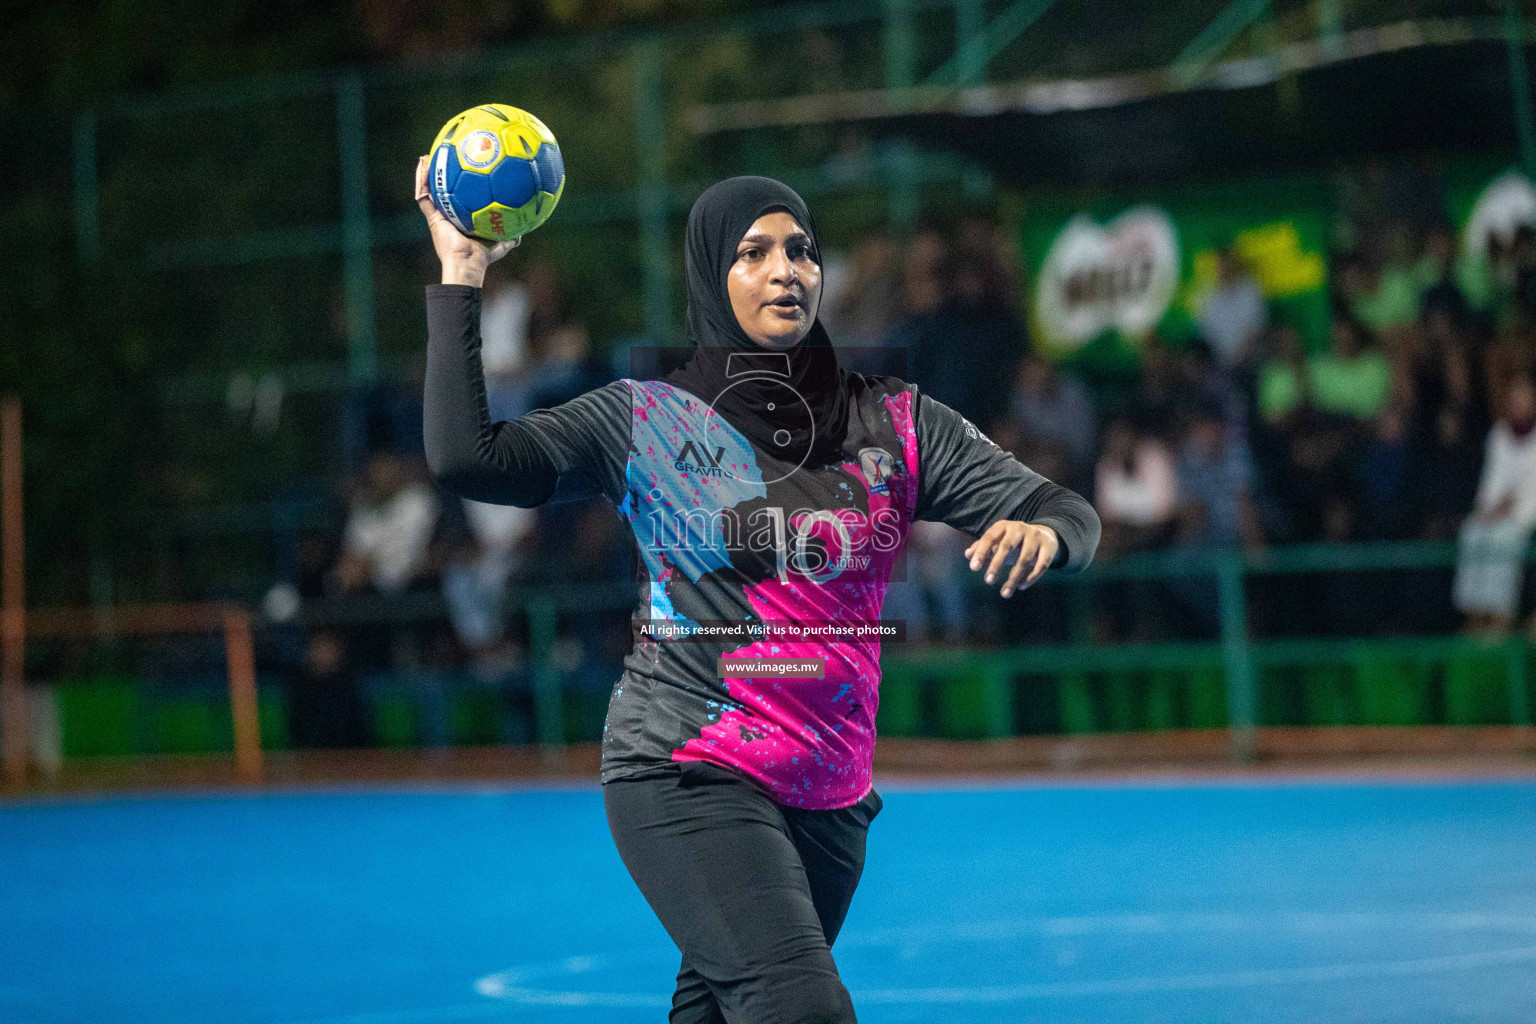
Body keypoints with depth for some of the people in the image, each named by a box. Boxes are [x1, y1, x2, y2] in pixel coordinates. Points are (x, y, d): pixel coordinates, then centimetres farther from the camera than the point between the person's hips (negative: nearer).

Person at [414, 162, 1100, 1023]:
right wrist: (461, 282, -10)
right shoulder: (649, 420, 0)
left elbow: (1072, 518, 3)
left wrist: (1041, 534, -21)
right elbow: (467, 458, -9)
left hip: (830, 799, 4)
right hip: (688, 778, -4)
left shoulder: (897, 426, 6)